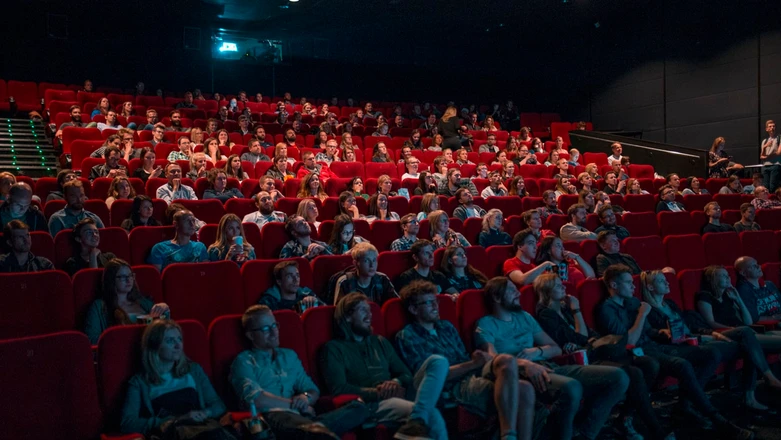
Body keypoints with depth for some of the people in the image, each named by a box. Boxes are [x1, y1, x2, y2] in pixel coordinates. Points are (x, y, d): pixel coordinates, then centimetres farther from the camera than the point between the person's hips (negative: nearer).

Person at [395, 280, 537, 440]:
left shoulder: (446, 326, 23)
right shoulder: (406, 337, 1)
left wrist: (484, 360, -5)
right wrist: (474, 364, -12)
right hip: (454, 387, -7)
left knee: (524, 389, -23)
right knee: (507, 362, -31)